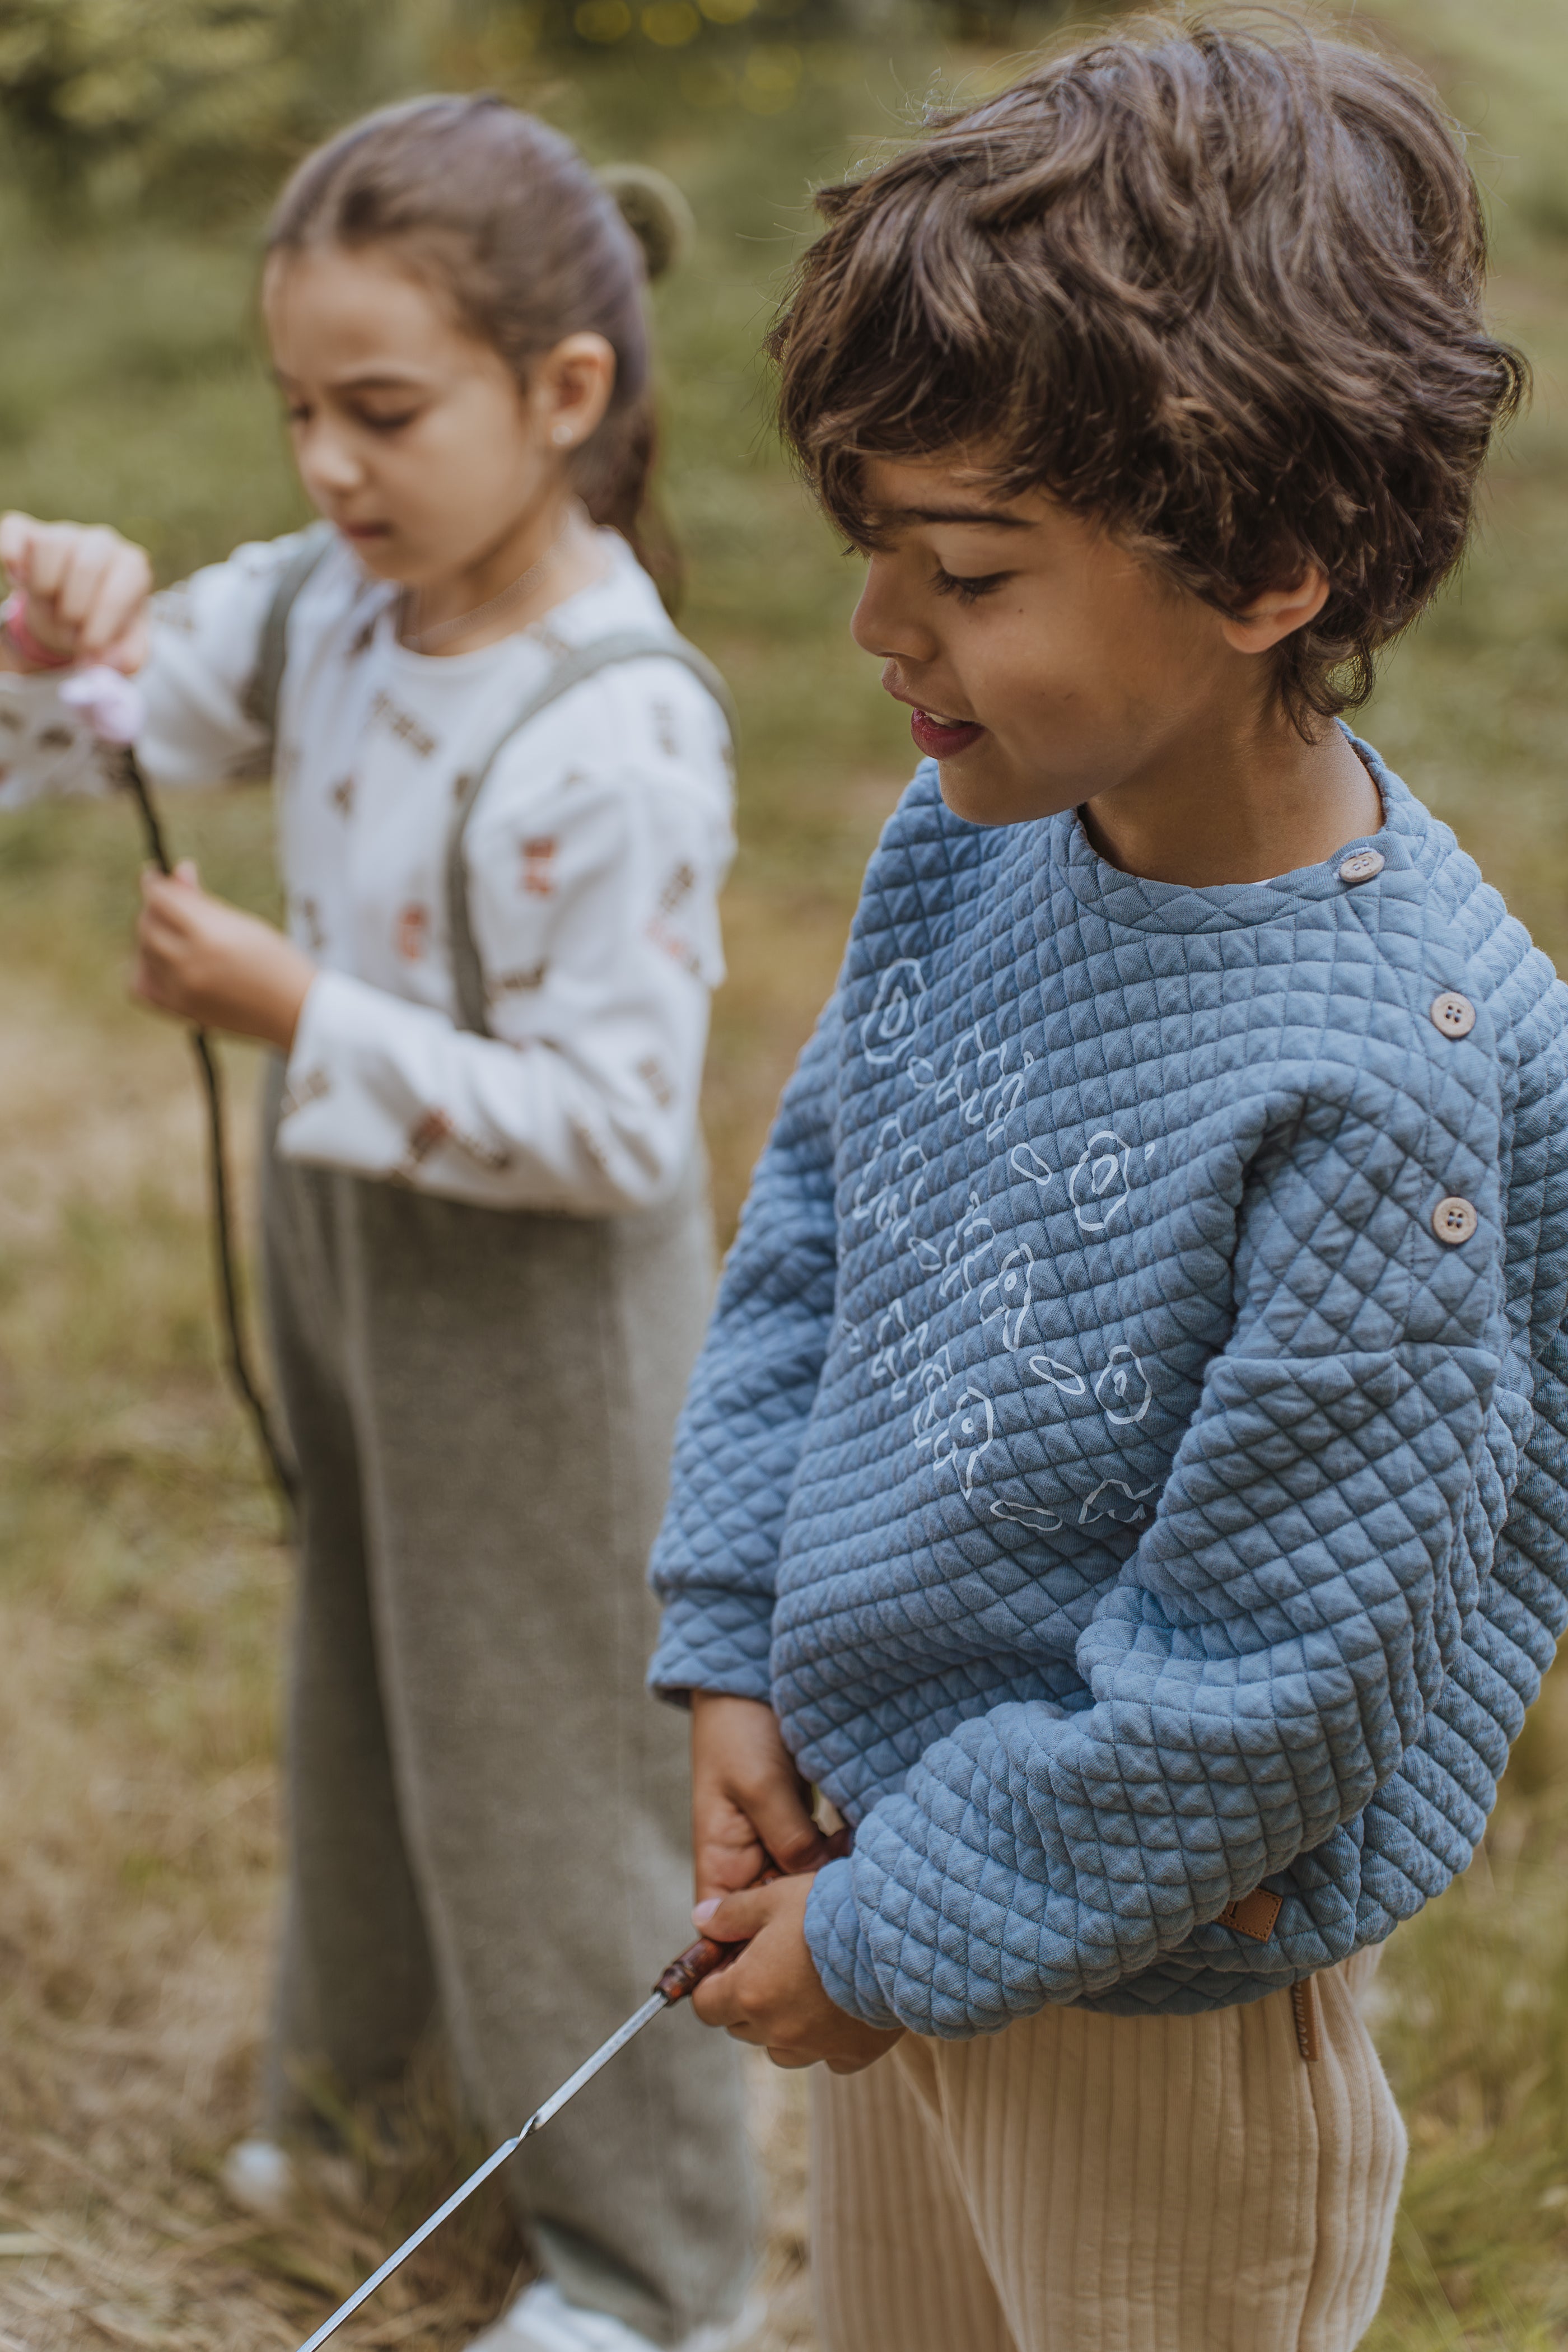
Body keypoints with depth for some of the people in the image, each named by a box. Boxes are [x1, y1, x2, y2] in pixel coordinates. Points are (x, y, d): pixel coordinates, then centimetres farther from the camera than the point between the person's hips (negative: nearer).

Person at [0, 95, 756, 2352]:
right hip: (352, 1242, 8)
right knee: (366, 1681, 28)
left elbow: (612, 1125, -29)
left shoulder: (616, 739, -30)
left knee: (558, 1761, 11)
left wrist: (293, 1011, -29)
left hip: (537, 1315, -7)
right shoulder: (329, 602, -7)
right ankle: (358, 2054, 55)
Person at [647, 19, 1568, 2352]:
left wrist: (904, 1928, -15)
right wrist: (738, 1656, 2)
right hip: (885, 1861, 7)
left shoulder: (1381, 1079, -30)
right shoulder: (968, 841, -8)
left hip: (1158, 1984, -7)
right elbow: (809, 1227, 6)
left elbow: (1252, 1674, -24)